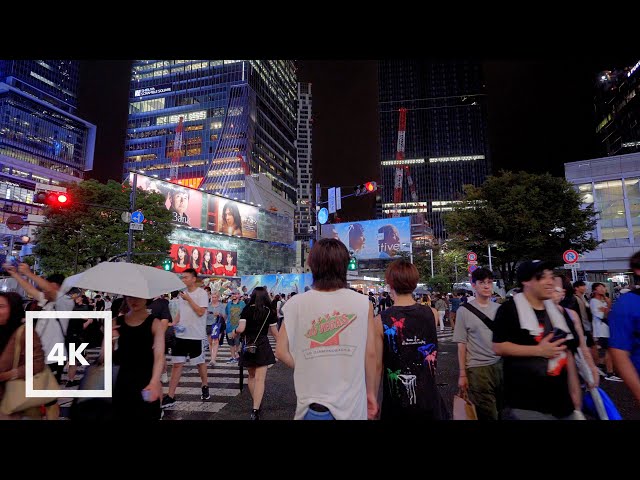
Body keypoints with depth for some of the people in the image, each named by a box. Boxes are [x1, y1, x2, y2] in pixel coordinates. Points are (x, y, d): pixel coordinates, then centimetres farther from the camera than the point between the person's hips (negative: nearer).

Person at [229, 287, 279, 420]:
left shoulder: (247, 309, -4)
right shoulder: (269, 311, -1)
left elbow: (241, 329, -13)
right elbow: (275, 332, 2)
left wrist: (234, 333, 9)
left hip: (249, 345, 1)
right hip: (262, 345, -1)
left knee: (252, 376, 21)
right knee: (260, 378, -3)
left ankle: (256, 403, 32)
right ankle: (255, 410, -13)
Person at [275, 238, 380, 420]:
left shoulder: (297, 304, -11)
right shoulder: (363, 303, -12)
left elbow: (281, 352, -4)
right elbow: (373, 356, -7)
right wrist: (372, 393, 6)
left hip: (312, 406, 0)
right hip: (351, 406, 0)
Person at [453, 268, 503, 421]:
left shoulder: (499, 308, 5)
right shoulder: (464, 311, -6)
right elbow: (461, 344, -4)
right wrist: (462, 374, -4)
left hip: (500, 364, 4)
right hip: (477, 368, -3)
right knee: (487, 414, 5)